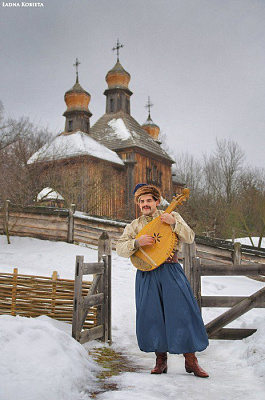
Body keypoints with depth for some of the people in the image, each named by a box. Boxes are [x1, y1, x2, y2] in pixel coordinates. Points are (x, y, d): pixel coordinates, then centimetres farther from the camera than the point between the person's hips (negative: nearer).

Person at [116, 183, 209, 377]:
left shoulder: (172, 216, 10)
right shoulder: (134, 225, 13)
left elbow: (190, 238, -1)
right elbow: (120, 249, 1)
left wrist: (173, 223, -16)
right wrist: (138, 242, -17)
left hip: (170, 272, -1)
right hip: (147, 275, 2)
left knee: (183, 312, -6)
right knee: (152, 316, 2)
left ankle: (191, 360, 8)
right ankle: (161, 360, 19)